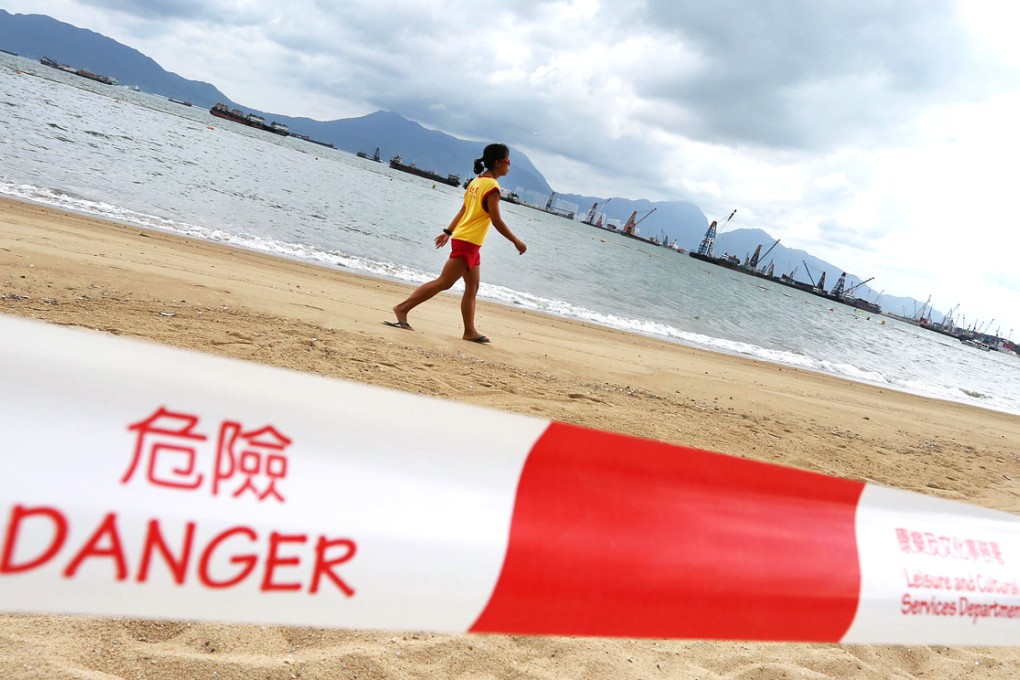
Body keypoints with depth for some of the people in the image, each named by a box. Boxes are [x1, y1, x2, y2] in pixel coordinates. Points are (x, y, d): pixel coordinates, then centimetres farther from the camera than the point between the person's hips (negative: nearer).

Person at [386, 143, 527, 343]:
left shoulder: (477, 181, 12)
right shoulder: (492, 186, -15)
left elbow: (463, 210, 17)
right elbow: (496, 220, -17)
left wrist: (448, 232, 21)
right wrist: (516, 241, -9)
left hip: (470, 244, 10)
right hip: (468, 242, -10)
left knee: (472, 287, 12)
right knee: (444, 282, -6)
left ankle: (470, 331, 14)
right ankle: (403, 308, -4)